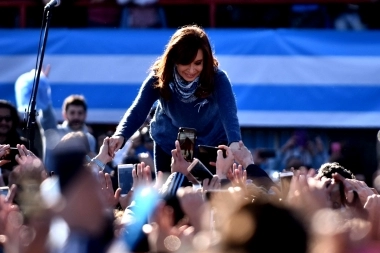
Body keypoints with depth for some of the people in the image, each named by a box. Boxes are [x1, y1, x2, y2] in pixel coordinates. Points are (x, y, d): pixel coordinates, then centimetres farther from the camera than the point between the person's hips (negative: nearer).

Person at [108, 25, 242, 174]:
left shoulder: (217, 79, -27)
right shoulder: (159, 78, -23)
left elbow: (229, 114, -41)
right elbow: (138, 111, -32)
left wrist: (234, 143, -62)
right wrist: (120, 136, -53)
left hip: (211, 148, -1)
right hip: (168, 147, 1)